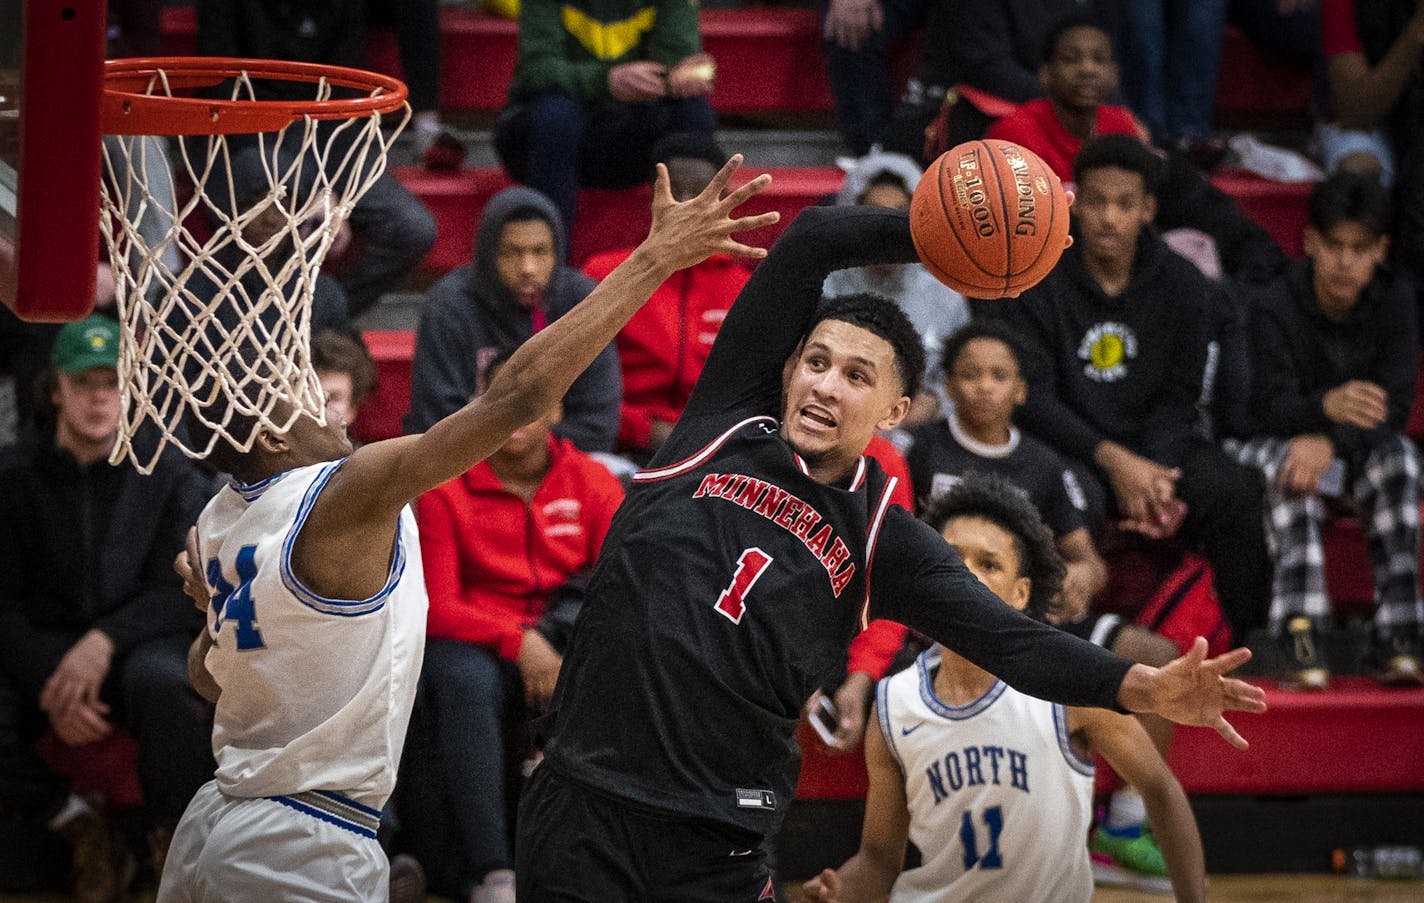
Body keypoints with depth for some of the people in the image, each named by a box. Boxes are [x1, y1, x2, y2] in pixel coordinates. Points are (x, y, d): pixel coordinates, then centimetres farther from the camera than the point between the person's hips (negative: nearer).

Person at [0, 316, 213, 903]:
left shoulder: (168, 474, 3)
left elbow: (182, 591, -3)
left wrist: (103, 641, -22)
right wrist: (51, 688, -16)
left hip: (138, 641, -1)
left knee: (161, 682, -39)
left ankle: (173, 837, -14)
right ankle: (81, 829, -6)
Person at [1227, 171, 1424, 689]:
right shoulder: (1277, 310, -12)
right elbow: (1273, 408, -22)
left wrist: (1329, 441, -32)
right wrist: (1327, 406, -46)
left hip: (1362, 450, 1)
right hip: (1287, 439, -1)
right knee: (1285, 468, -36)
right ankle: (1302, 635, -49)